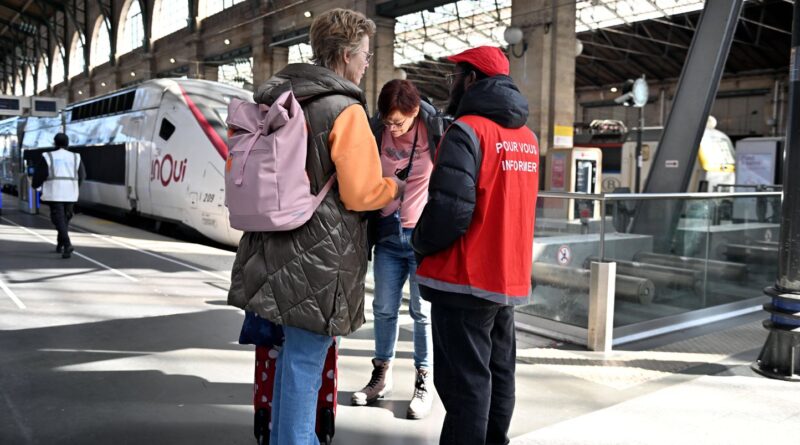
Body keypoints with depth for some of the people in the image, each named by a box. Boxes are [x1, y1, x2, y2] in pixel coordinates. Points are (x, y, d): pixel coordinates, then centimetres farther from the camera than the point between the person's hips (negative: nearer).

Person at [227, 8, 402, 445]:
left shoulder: (271, 100, 10)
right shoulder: (346, 111, -14)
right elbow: (360, 194, -16)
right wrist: (394, 187, 3)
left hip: (276, 252, 8)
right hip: (319, 261, -8)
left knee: (292, 354, 22)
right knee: (304, 362, 4)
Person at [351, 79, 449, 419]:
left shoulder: (437, 129, -9)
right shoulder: (376, 131, -1)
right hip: (387, 236, 3)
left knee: (422, 311, 4)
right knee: (384, 308, 10)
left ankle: (423, 383, 17)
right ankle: (381, 375, 26)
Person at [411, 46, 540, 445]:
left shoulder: (467, 130, -14)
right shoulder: (527, 137, 12)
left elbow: (450, 207, -22)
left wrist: (421, 244, -6)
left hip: (465, 279, -8)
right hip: (509, 278, 8)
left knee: (465, 381, 0)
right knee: (497, 375, 17)